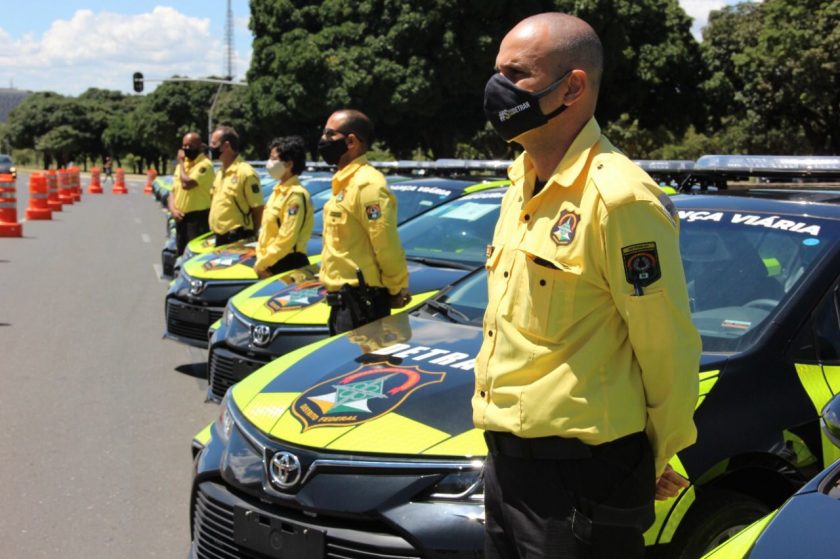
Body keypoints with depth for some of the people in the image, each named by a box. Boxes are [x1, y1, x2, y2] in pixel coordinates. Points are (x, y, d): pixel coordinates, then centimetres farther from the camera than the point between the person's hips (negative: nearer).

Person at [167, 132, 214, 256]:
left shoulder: (204, 165, -11)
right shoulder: (181, 165, 17)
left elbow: (186, 183, -23)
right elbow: (173, 191, 19)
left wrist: (181, 162, -8)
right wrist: (172, 209, -1)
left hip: (198, 218, -9)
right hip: (181, 218, 9)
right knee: (181, 255, 15)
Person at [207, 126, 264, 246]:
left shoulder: (245, 173, -15)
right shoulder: (220, 173, 14)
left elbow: (258, 209, -14)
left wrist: (250, 237, -10)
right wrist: (216, 234, 18)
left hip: (237, 240, -9)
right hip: (220, 239, 9)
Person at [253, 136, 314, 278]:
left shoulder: (296, 195, -16)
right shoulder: (277, 190, 12)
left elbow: (286, 240, -20)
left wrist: (262, 264, -14)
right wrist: (260, 259, 5)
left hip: (288, 264, -9)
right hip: (269, 263, 9)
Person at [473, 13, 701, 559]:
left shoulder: (618, 197, -19)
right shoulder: (522, 187, 10)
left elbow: (668, 352, -15)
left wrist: (657, 459, -3)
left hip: (579, 477, -8)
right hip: (507, 454, 9)